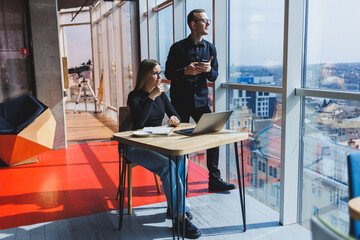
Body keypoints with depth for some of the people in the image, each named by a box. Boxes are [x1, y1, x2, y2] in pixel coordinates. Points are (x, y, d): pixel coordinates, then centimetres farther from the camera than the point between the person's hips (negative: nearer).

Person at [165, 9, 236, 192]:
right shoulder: (178, 47, -4)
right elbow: (168, 73, -4)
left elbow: (214, 76, 9)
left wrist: (209, 70, -14)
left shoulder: (210, 48, 9)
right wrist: (186, 71, -22)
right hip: (181, 102, -4)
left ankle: (214, 179, 8)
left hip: (201, 101, 4)